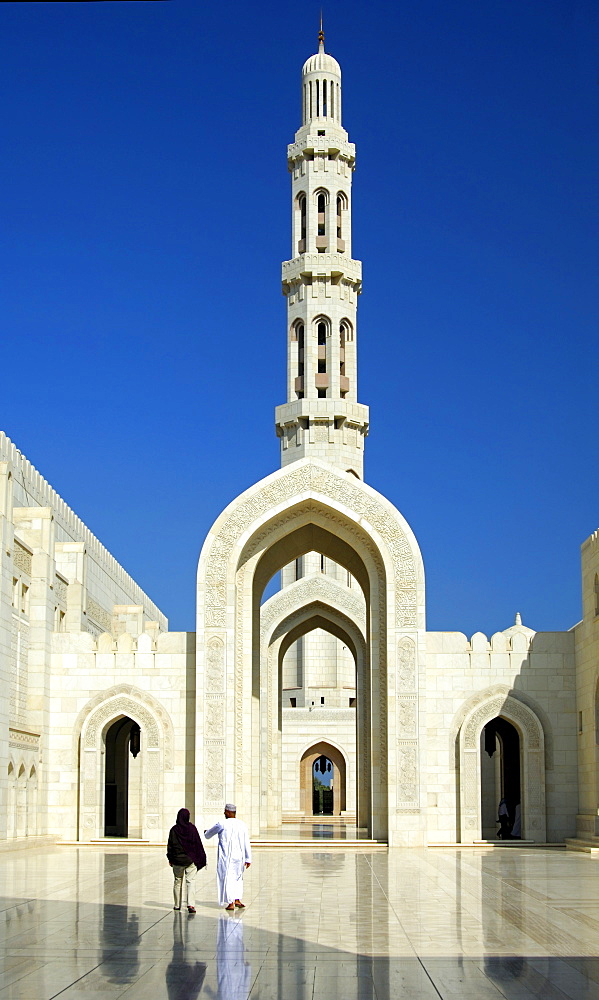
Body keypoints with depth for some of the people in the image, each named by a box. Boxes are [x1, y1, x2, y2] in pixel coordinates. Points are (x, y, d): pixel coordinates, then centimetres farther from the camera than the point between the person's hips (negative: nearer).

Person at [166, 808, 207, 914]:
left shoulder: (174, 829, -5)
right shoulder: (192, 828, -6)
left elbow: (170, 845, -1)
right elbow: (198, 843, -3)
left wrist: (170, 859, 10)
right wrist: (201, 858, 5)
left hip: (177, 860, 1)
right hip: (191, 859, -1)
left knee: (178, 881, 15)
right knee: (191, 881, -2)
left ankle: (177, 905, 21)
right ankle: (191, 904, -18)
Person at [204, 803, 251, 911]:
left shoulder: (222, 824, -7)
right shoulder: (242, 825, 3)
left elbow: (208, 835, 9)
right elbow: (247, 844, 4)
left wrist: (206, 833, 33)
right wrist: (248, 858, 10)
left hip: (226, 857, -4)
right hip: (239, 856, 4)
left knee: (227, 878, 2)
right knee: (238, 877, 20)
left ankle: (231, 903, -1)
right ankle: (237, 899, 13)